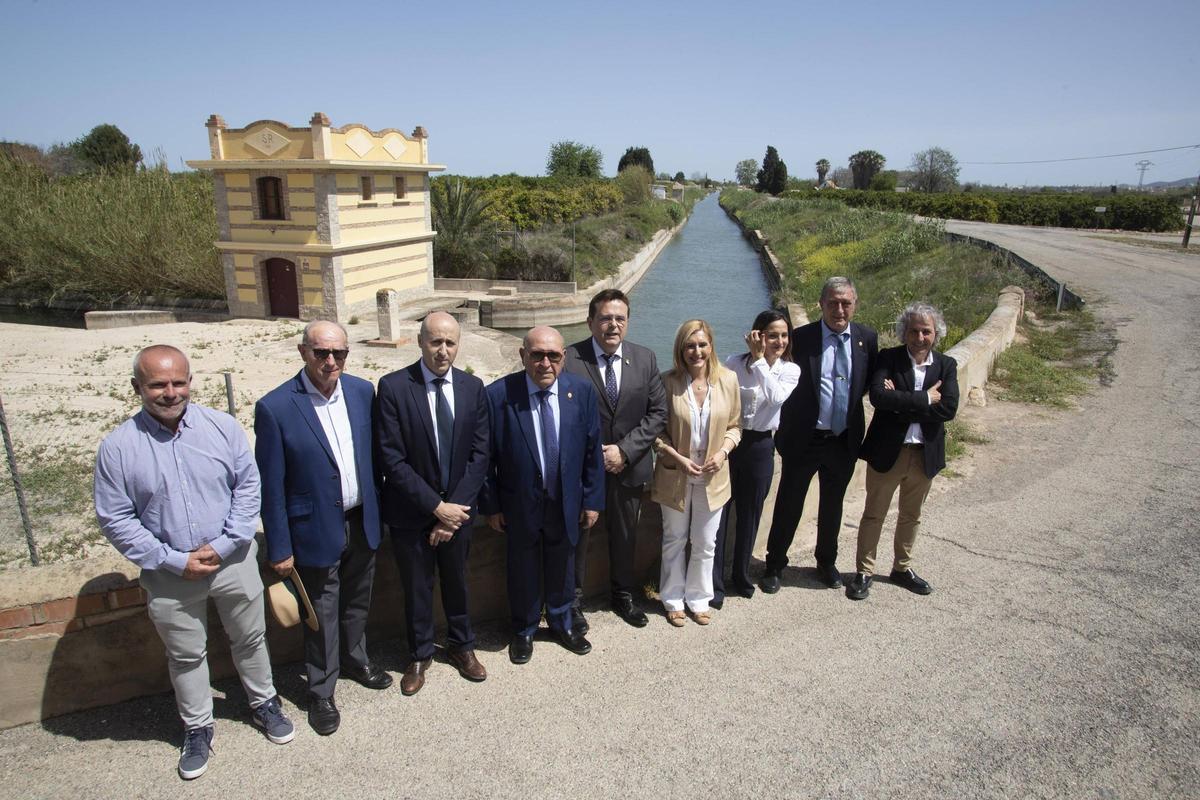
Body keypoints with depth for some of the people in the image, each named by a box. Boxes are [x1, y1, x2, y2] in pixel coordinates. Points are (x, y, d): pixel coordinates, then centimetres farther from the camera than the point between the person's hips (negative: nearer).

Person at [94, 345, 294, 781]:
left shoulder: (222, 426, -9)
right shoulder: (118, 447, -11)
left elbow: (248, 486, -5)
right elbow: (115, 519, -8)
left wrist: (224, 544, -14)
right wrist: (173, 561, -13)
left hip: (234, 561, 1)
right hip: (169, 575, 0)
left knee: (250, 639, 18)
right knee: (186, 656, 18)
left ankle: (263, 703, 42)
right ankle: (197, 728, 40)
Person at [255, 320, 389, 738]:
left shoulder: (363, 391, -5)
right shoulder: (275, 407, -18)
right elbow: (271, 485, -13)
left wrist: (379, 511, 7)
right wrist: (279, 547, -9)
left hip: (363, 522, 4)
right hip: (317, 530, -4)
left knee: (358, 602, 24)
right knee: (322, 615, 13)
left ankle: (355, 658, 50)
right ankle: (320, 692, 35)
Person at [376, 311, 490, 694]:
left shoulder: (473, 387, -5)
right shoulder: (393, 387, -15)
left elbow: (479, 454, -5)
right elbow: (392, 459, -17)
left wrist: (456, 507, -13)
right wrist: (435, 507, -17)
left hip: (458, 509, 2)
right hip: (410, 512, -2)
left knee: (457, 580, 20)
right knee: (417, 587, 15)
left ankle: (461, 646, 43)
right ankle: (420, 654, 39)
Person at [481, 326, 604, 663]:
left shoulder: (582, 390, -11)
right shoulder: (498, 395, -18)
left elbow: (592, 449, -3)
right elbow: (487, 456, -10)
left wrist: (592, 499, -1)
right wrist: (491, 505, -6)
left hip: (566, 501, 2)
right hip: (520, 503, -2)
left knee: (562, 566, 22)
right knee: (523, 570, 18)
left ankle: (561, 622, 48)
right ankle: (523, 630, 43)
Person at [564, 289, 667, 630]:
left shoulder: (645, 358, -3)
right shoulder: (569, 359, -14)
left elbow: (658, 412, -3)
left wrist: (624, 450, -13)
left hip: (628, 465, 3)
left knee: (625, 535, 19)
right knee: (576, 535, 13)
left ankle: (623, 595, 41)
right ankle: (573, 601, 33)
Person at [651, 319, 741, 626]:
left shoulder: (728, 379, -7)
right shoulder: (668, 381, -14)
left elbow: (734, 425, 3)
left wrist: (723, 451, -13)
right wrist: (678, 458, -17)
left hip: (712, 477, 2)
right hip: (675, 476, -2)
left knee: (705, 544, 15)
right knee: (674, 540, 16)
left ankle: (698, 598, 36)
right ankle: (673, 599, 35)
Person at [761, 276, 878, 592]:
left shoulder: (867, 338, 0)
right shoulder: (801, 337, -10)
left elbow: (872, 379, 14)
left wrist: (853, 396, -6)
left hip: (844, 441, 3)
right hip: (805, 439, -3)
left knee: (832, 505, 20)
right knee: (788, 504, 8)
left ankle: (827, 562, 39)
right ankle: (774, 564, 24)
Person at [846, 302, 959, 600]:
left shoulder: (946, 366, 1)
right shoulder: (888, 358, -7)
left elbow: (949, 408, -14)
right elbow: (878, 396, -24)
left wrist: (901, 402, -19)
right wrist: (924, 400, -20)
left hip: (926, 454, 3)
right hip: (887, 450, -3)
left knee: (911, 516, 19)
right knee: (874, 514, 8)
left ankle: (902, 568, 37)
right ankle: (864, 572, 21)